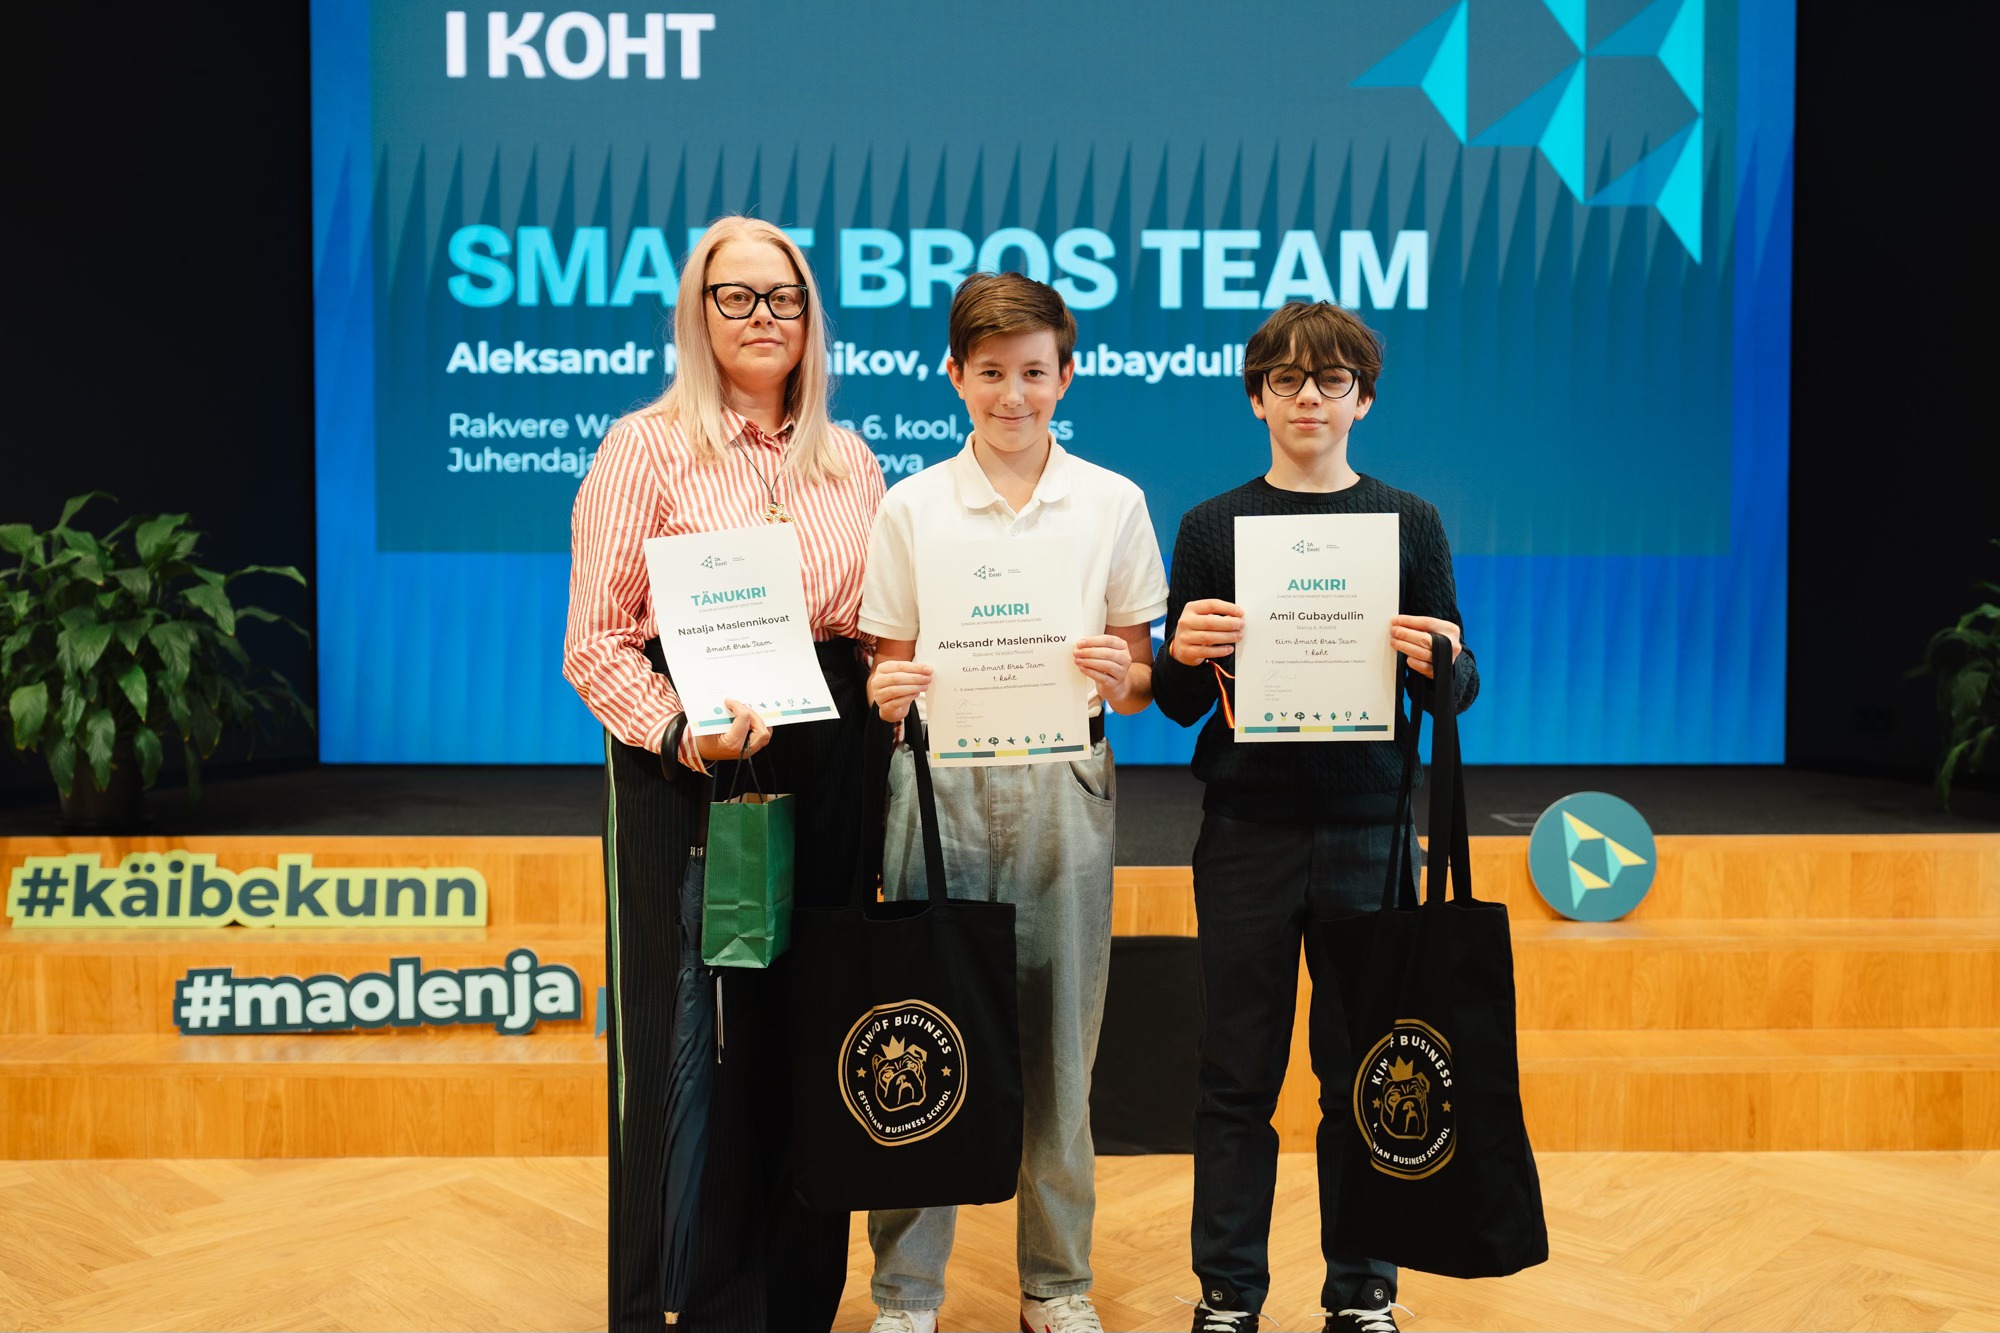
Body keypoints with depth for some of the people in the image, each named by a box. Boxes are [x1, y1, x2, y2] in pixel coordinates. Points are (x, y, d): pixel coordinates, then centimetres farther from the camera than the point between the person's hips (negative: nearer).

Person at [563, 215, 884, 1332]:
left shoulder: (851, 462, 13)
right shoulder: (647, 446, -1)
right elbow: (595, 642, -7)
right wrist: (679, 730, -21)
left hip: (823, 759, 4)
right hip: (684, 765, -4)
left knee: (806, 1032, 10)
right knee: (687, 1040, 2)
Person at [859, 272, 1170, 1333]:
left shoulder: (1113, 503, 6)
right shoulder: (911, 507, 5)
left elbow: (1140, 677, 8)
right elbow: (889, 667, 6)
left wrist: (1121, 674, -14)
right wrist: (886, 692, -15)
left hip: (1063, 784, 1)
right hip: (940, 783, 0)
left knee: (1059, 1036, 7)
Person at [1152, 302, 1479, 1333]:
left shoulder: (1407, 523, 5)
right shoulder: (1211, 527, 4)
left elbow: (1457, 692, 5)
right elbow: (1178, 704, 5)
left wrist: (1441, 661, -16)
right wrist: (1183, 656, -16)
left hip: (1366, 830, 0)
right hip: (1246, 830, 0)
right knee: (1238, 1072, 6)